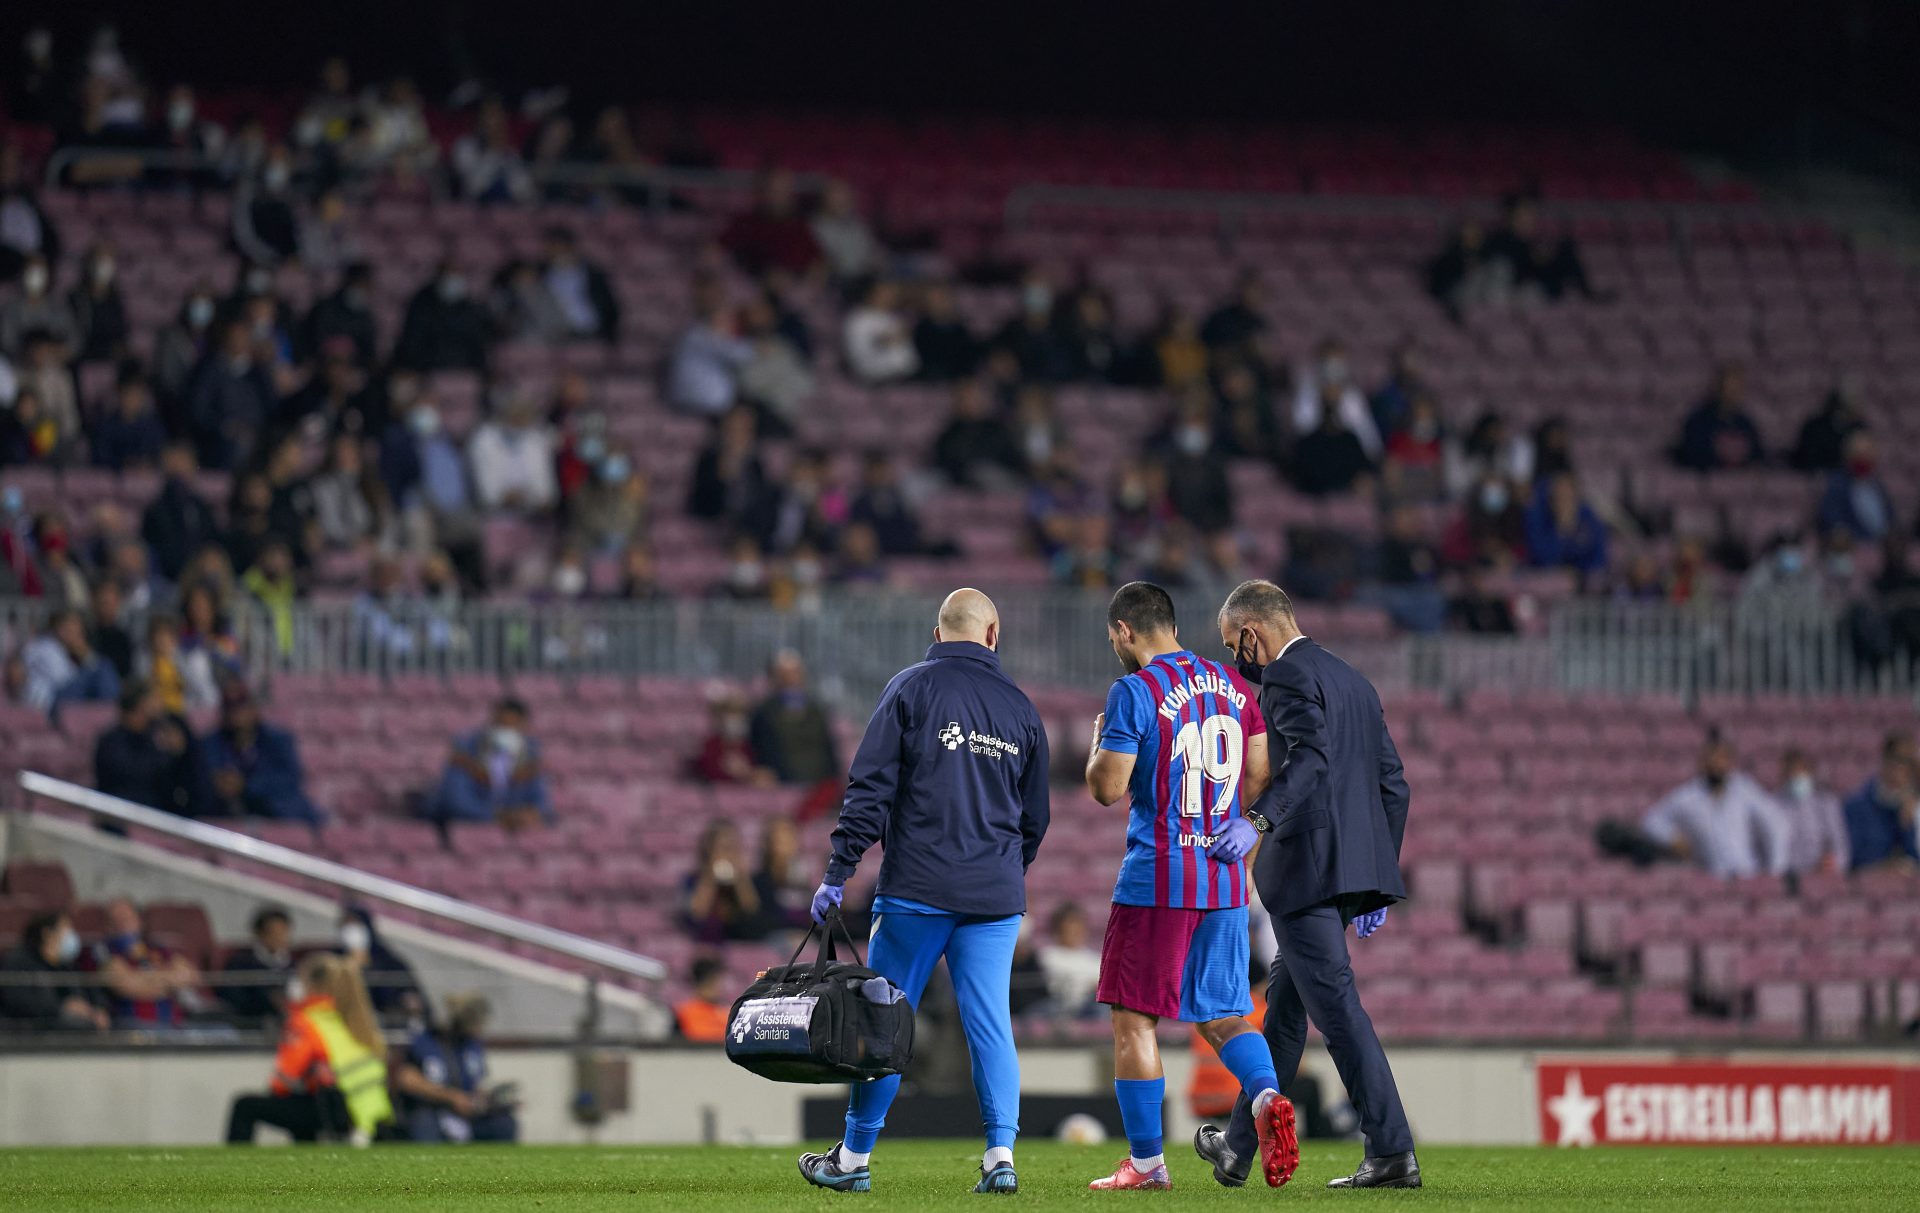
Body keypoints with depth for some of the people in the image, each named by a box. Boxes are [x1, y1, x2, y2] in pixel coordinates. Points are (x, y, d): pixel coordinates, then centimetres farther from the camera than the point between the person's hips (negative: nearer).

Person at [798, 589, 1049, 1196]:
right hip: (997, 895, 3)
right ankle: (1001, 1154, -7)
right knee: (990, 1024, 3)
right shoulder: (1021, 707, 10)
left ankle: (853, 1157, 9)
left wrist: (837, 873, -5)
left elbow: (870, 787, -7)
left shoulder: (913, 687, -1)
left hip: (918, 889, -3)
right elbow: (1036, 815, 17)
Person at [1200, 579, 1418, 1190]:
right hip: (1355, 866, 10)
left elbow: (1310, 756, -26)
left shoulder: (1288, 676, -8)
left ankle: (1392, 1151, -14)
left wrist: (1258, 821, -38)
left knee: (1335, 1006, -9)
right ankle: (1238, 1149, 25)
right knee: (1285, 1000, 17)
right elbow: (1392, 784, 21)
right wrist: (1377, 881, 24)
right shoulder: (1353, 681, 20)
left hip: (1307, 864, -10)